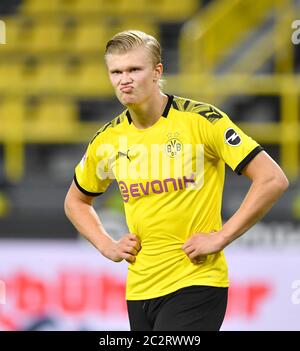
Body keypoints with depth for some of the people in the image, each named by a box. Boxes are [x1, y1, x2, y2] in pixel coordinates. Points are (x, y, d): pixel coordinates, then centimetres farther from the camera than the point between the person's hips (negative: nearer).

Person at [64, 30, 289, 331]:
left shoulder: (200, 119, -9)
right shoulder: (107, 139, 6)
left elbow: (273, 179, -12)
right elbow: (76, 201, 25)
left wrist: (220, 237, -13)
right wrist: (107, 246, 9)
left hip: (196, 281, -6)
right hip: (139, 289, 6)